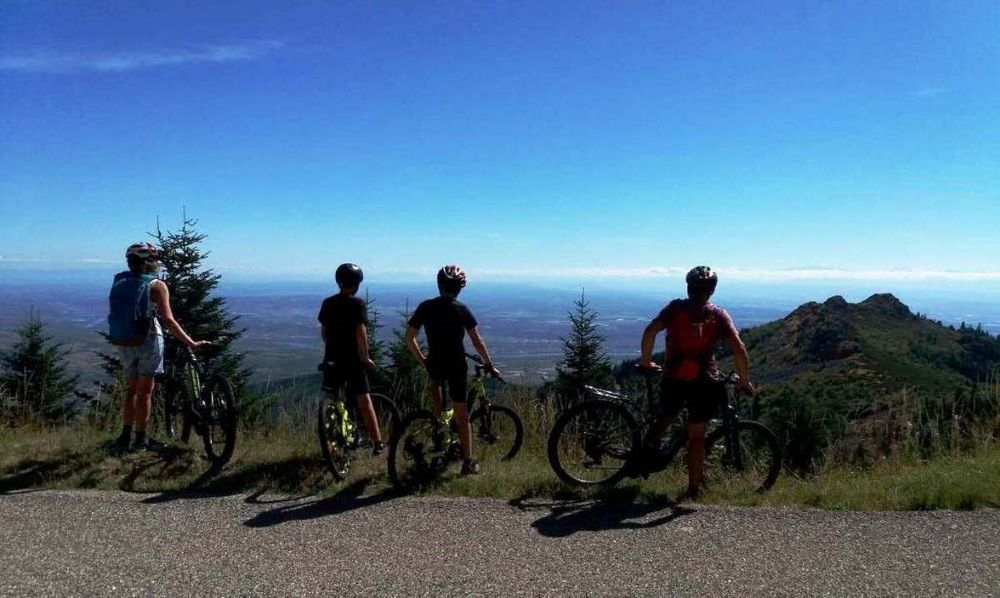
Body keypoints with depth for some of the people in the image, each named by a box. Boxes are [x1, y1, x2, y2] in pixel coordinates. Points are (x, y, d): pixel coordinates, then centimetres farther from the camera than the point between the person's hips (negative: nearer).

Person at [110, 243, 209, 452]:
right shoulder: (156, 285, -11)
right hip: (148, 342, -5)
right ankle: (141, 438, 10)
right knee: (145, 391, 5)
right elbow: (168, 320, -18)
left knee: (133, 388, 18)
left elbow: (119, 315, 12)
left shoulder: (119, 282, 6)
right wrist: (191, 343, -16)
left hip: (123, 343, 5)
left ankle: (125, 436, 17)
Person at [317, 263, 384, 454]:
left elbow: (323, 331, 12)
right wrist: (365, 358, -9)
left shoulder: (327, 303, 6)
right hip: (353, 359, -4)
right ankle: (377, 442, 6)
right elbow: (361, 333, -15)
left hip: (332, 359, 4)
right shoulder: (358, 303, -10)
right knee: (363, 399, 2)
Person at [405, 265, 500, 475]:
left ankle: (438, 419, 27)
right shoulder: (462, 310, -8)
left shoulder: (426, 307, -1)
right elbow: (477, 341, -8)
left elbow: (409, 337, 2)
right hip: (457, 367, -2)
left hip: (435, 364, 2)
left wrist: (422, 361, 14)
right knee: (462, 417, 6)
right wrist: (490, 365, 3)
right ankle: (468, 462, 10)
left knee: (435, 381, 40)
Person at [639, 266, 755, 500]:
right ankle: (693, 489, 13)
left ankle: (651, 443, 5)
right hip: (704, 380, 0)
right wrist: (745, 381, 6)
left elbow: (650, 331, -7)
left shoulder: (676, 307, 5)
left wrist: (646, 361, 6)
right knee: (696, 436, 11)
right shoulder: (718, 315, 5)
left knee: (668, 413, 30)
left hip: (673, 377, 0)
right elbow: (739, 348, -4)